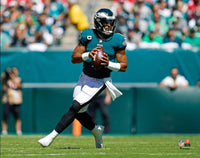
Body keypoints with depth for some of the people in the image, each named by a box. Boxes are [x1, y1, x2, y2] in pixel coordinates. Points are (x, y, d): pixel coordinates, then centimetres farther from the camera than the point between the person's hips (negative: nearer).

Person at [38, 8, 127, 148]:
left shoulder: (117, 41, -11)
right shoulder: (88, 36, -6)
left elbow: (124, 67, -6)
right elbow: (74, 58, -6)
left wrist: (109, 64, -24)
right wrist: (88, 55, -25)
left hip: (99, 82, -4)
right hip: (85, 78, 4)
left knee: (75, 107, -15)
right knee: (79, 113, 8)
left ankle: (52, 136, -13)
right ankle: (96, 131, 37)